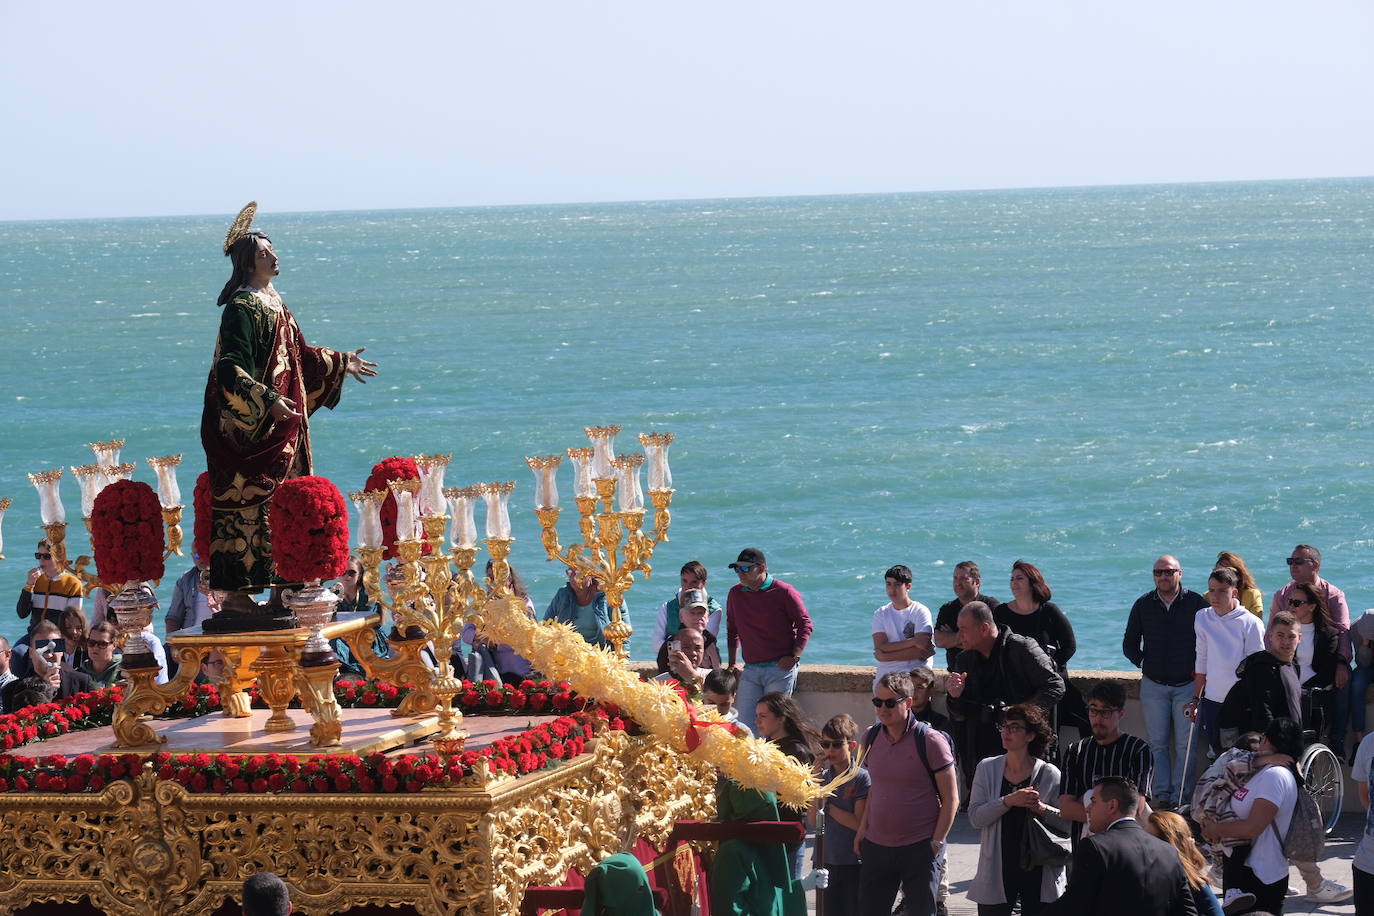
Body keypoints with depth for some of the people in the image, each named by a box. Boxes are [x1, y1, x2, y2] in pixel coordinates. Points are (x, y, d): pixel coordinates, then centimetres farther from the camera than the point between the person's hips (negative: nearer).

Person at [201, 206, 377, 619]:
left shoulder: (272, 303, 15)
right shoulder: (243, 308, -14)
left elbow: (297, 354, 28)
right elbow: (231, 369, -21)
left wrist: (341, 364, 36)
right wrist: (268, 401, -29)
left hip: (280, 427, 10)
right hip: (250, 427, -10)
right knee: (247, 509, -9)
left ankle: (248, 594, 13)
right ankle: (236, 598, -8)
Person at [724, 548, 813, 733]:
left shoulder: (783, 592, -5)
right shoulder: (735, 594, 11)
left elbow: (805, 624, -2)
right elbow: (732, 630, 22)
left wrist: (793, 657, -11)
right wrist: (732, 663, 16)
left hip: (780, 669, -5)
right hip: (750, 670, 5)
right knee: (746, 724, -3)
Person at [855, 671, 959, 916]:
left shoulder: (930, 742, -10)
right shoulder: (871, 738, 5)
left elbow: (950, 799, -7)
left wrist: (936, 843, -12)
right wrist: (863, 827, 10)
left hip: (920, 849, -5)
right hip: (876, 847, 5)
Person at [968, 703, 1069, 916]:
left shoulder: (1049, 774, -2)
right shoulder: (987, 769, 4)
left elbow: (1069, 823, -3)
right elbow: (975, 817, -5)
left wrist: (1041, 808, -19)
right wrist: (1008, 801, -18)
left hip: (1038, 871, -2)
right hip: (998, 870, 2)